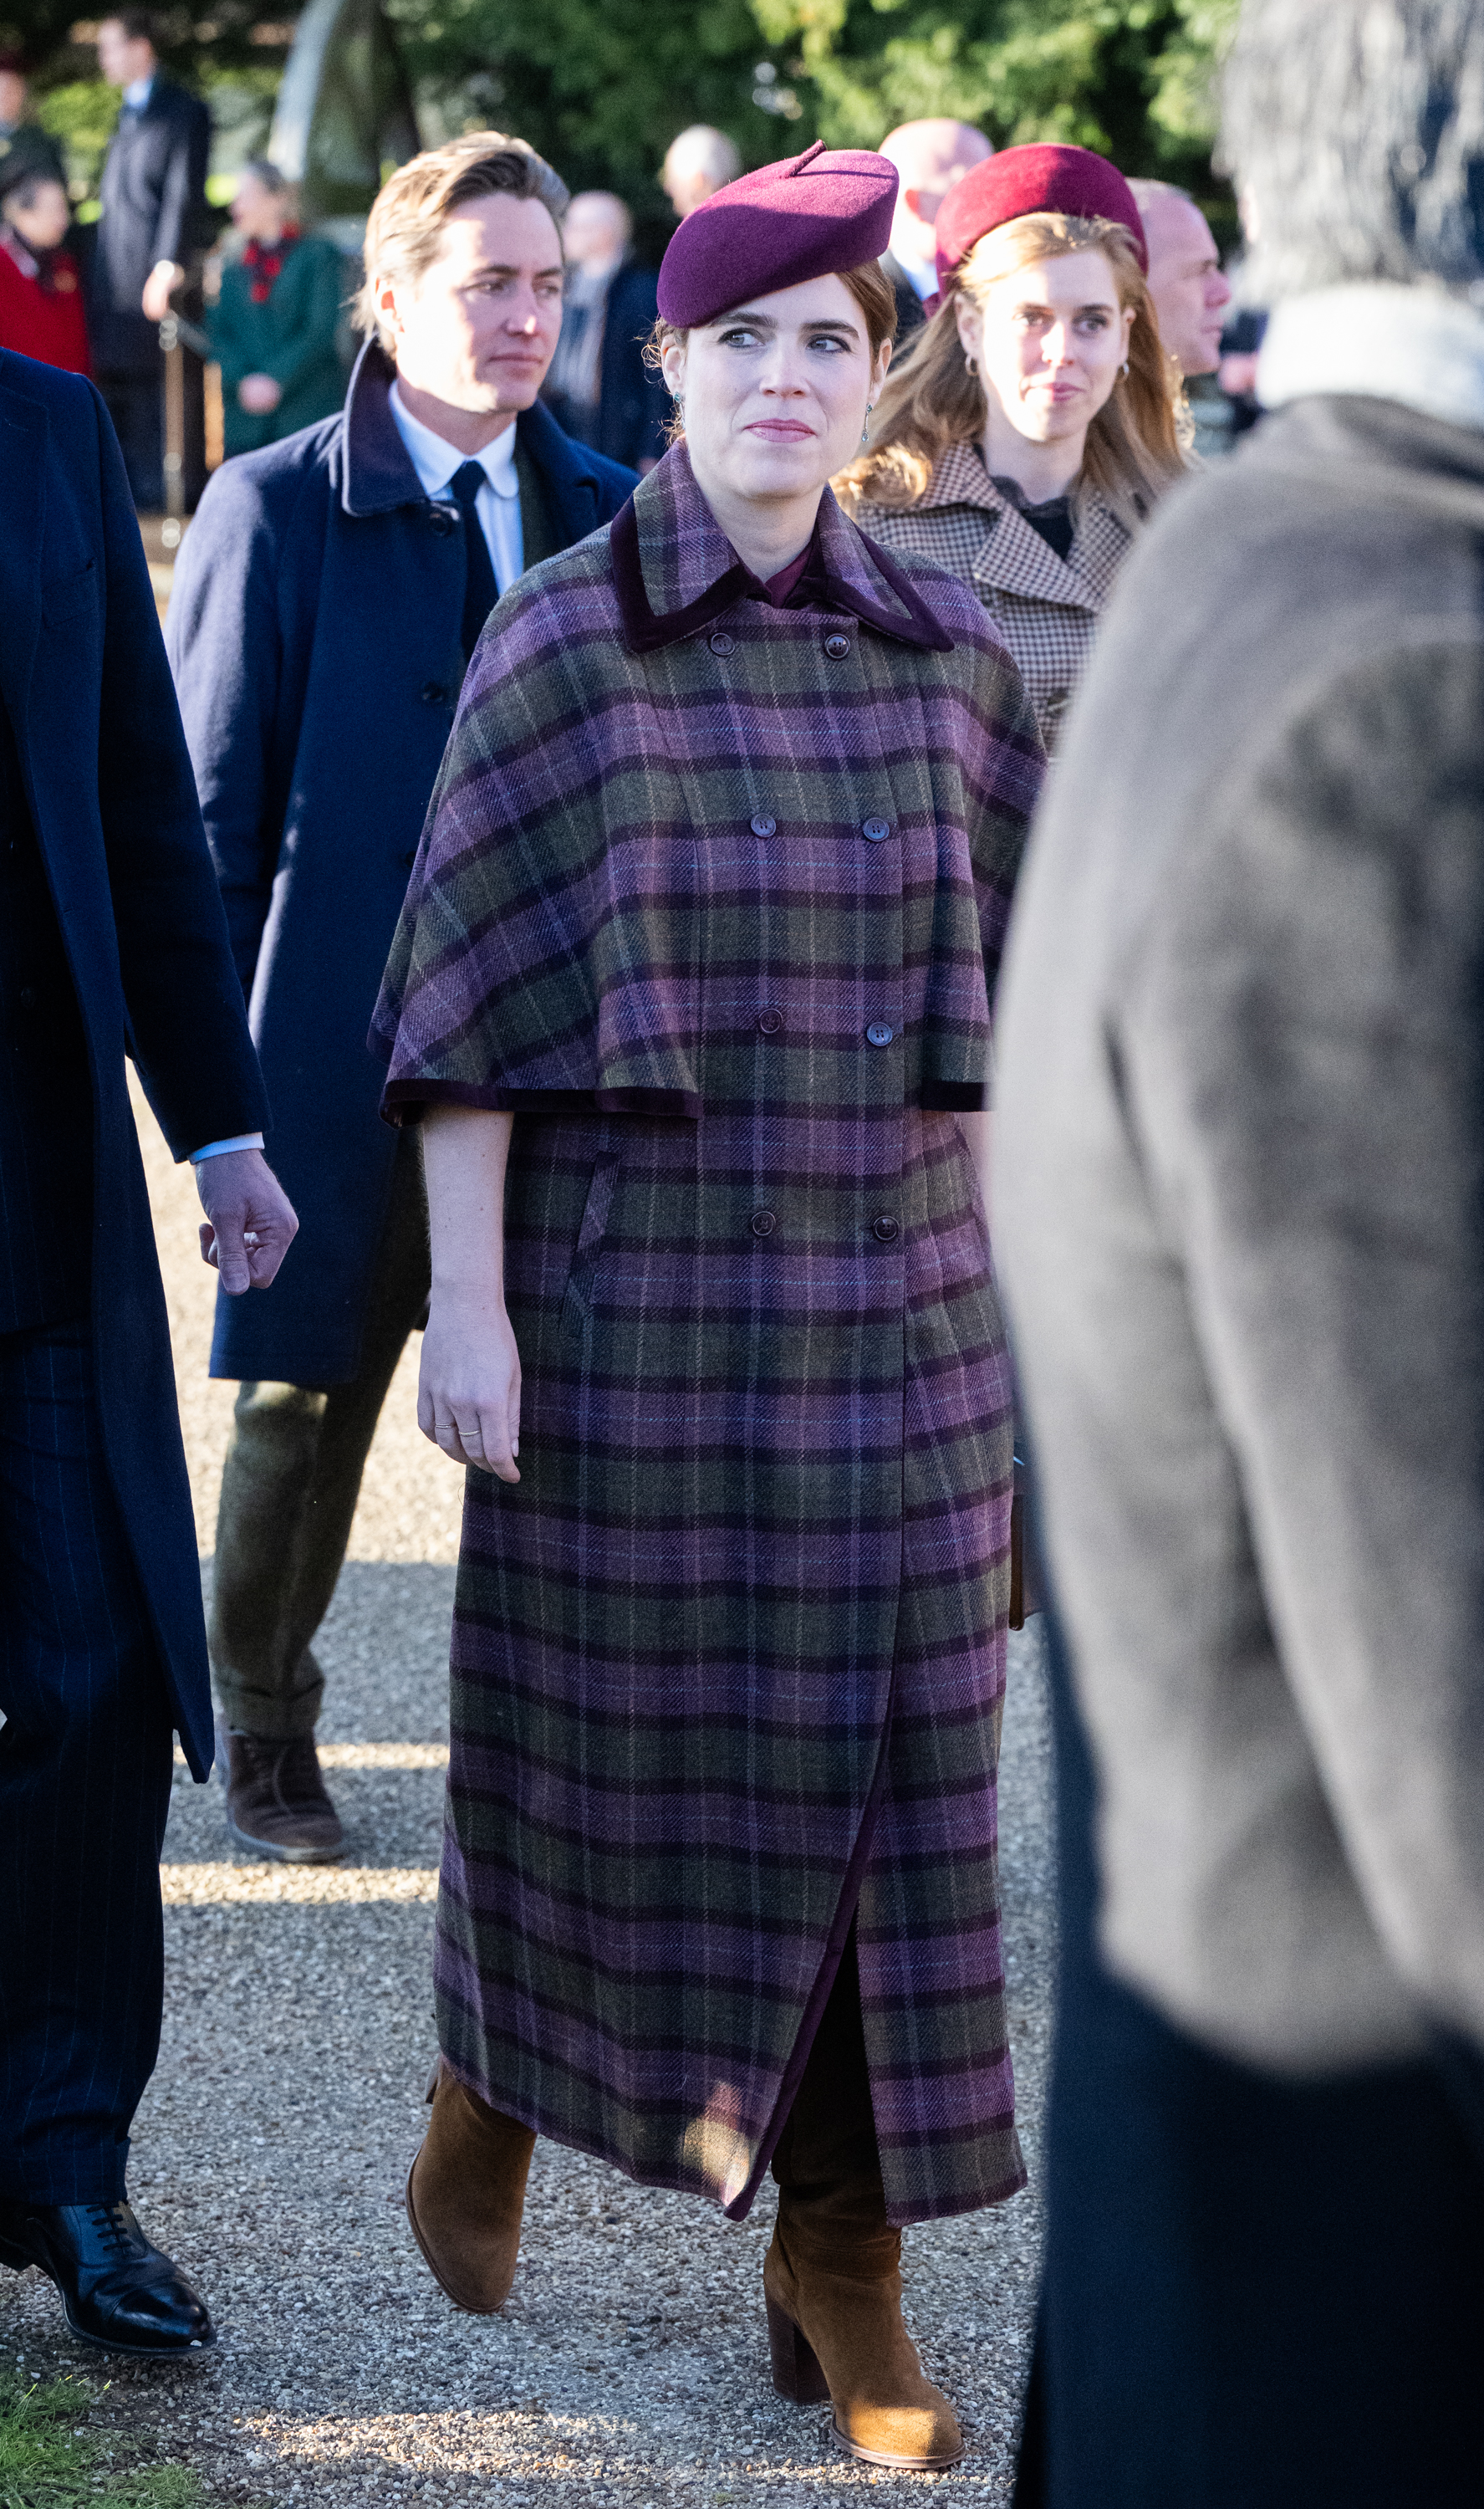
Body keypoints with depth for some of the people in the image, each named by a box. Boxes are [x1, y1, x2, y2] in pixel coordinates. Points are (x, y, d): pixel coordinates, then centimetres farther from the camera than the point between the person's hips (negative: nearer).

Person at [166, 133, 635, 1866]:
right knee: (311, 1401, 9)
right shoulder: (277, 514, -5)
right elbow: (207, 810, -3)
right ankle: (261, 1727, 27)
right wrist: (224, 1063, -7)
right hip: (349, 1054, -3)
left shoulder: (605, 516, 6)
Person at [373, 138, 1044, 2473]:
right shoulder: (560, 642, -6)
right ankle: (500, 2083, 37)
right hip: (633, 1291, -3)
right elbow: (471, 999, -6)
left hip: (891, 1294, 3)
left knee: (876, 1763, 3)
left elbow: (996, 981, 11)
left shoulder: (942, 651, 5)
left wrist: (1000, 1265, 10)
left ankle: (843, 2262, 13)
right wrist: (464, 1301, -11)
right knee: (604, 1734, 9)